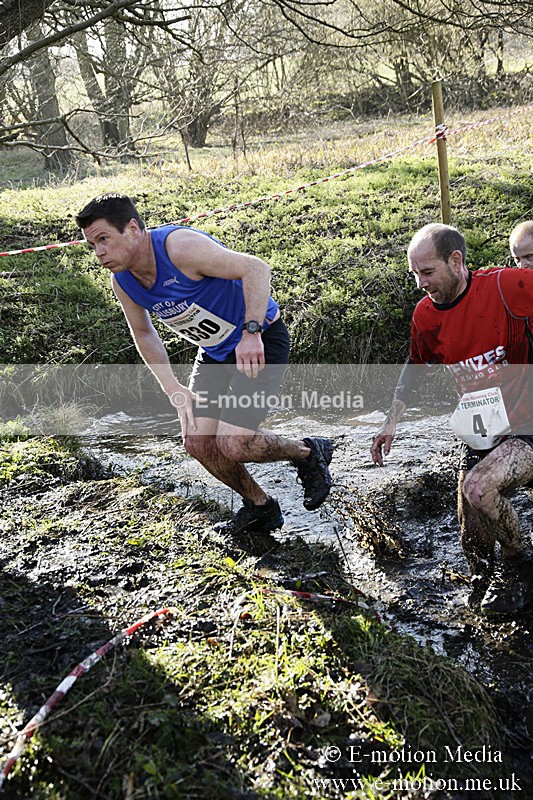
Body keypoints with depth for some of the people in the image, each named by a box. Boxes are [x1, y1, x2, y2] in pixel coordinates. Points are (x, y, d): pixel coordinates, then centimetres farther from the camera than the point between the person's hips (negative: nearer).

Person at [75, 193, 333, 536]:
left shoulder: (180, 247, -29)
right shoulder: (122, 280, -5)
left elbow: (256, 268, -31)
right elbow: (143, 333, 10)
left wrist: (251, 333, -41)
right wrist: (173, 388, -1)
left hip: (260, 341, -7)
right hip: (214, 351, 8)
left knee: (233, 445, -16)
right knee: (197, 442, 1)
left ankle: (310, 453, 12)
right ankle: (260, 507, 23)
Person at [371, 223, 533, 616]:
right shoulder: (426, 315, 1)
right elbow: (415, 368, 18)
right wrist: (392, 421, 16)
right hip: (482, 435, 6)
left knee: (479, 487, -30)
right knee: (474, 544, 0)